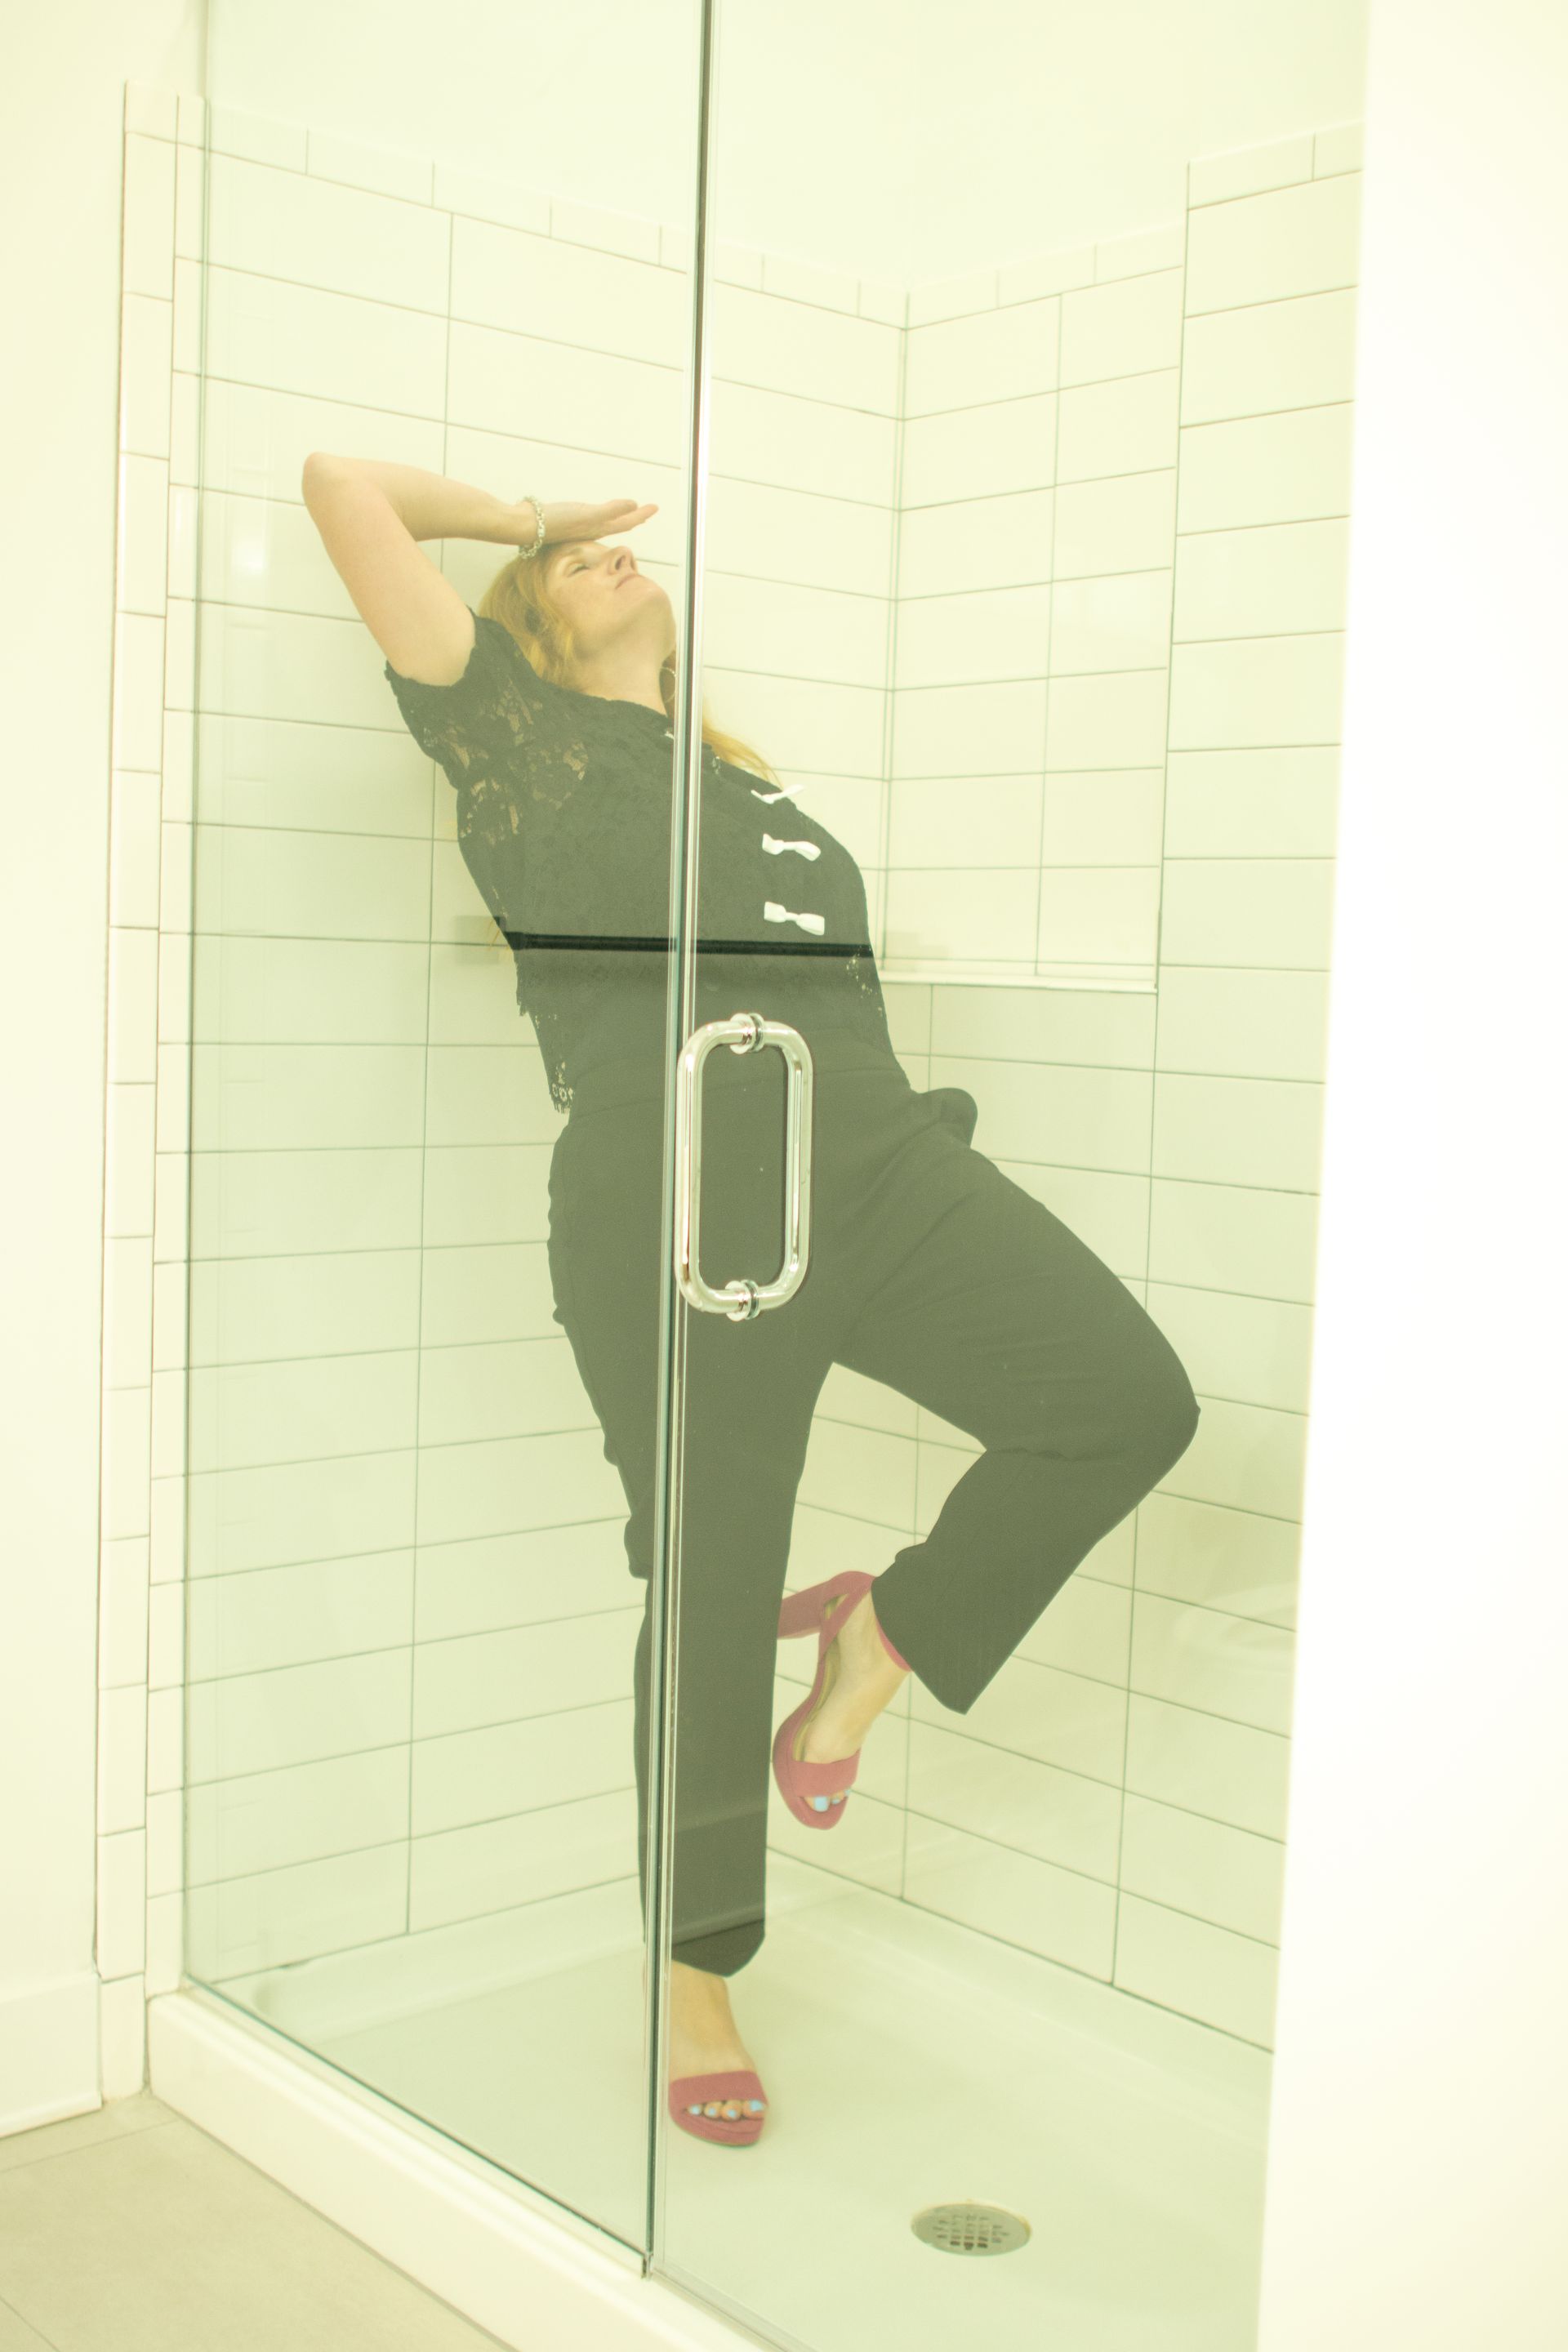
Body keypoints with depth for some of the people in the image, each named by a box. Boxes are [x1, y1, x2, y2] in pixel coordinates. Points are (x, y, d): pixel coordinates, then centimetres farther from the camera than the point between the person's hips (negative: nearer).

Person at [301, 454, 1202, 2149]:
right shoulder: (516, 729, 15)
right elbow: (341, 485, 12)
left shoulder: (748, 786, 31)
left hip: (872, 1150, 5)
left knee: (1128, 1398, -11)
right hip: (672, 1178, -5)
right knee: (714, 1593, 2)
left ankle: (874, 1649, 13)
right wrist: (524, 516, 26)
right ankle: (696, 1981, 23)